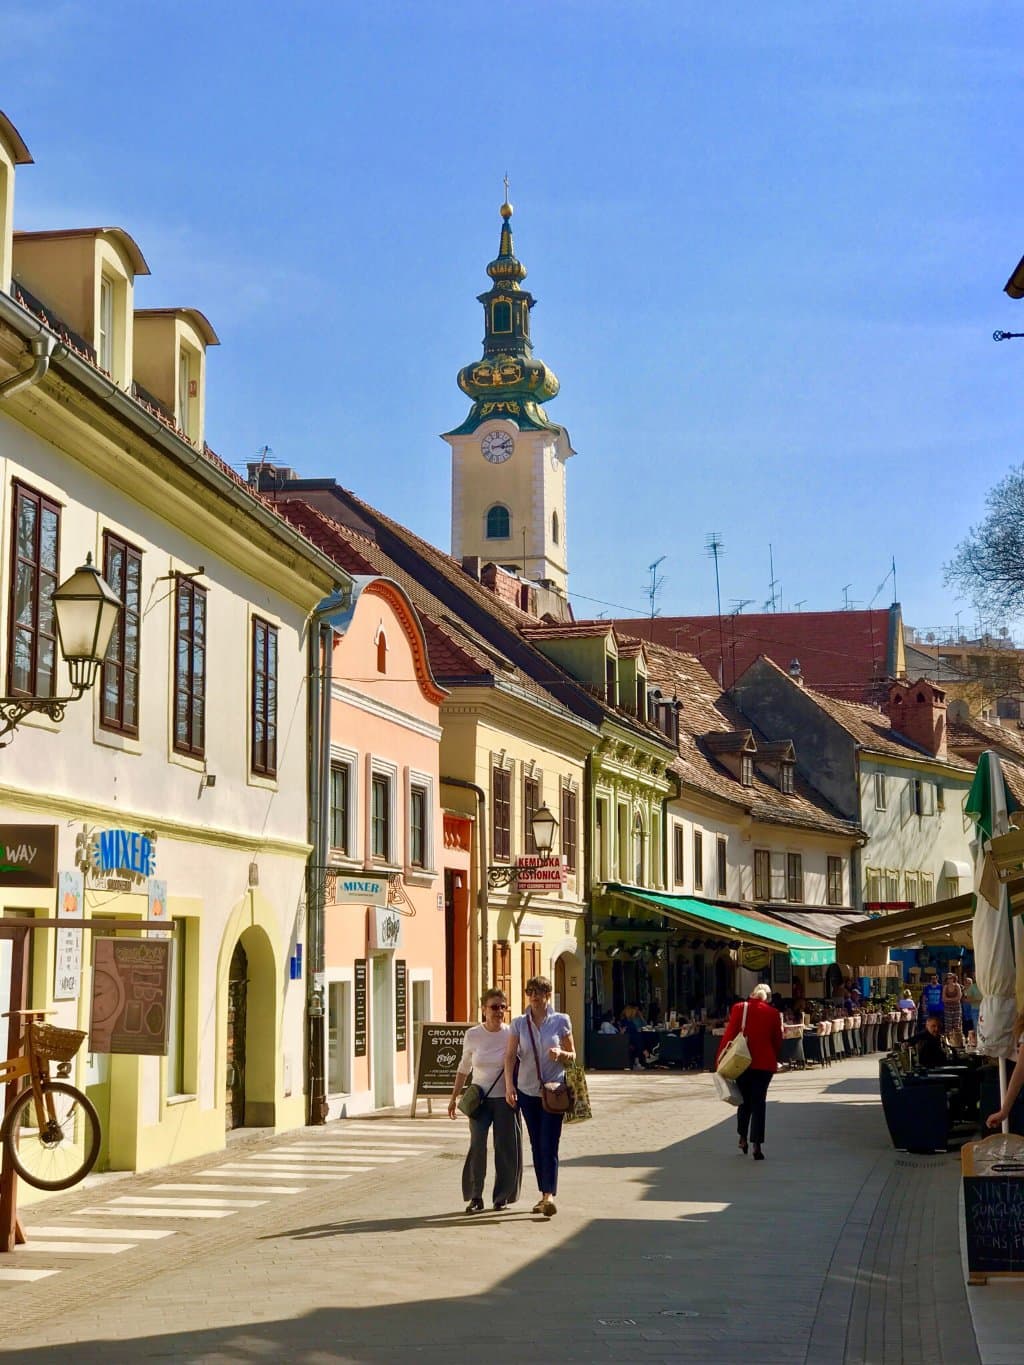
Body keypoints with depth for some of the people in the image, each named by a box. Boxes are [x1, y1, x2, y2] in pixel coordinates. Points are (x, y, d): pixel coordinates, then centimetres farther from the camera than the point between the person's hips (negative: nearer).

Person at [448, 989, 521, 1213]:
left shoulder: (512, 1034, -4)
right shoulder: (472, 1035, 1)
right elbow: (464, 1068, 13)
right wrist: (454, 1097, 15)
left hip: (505, 1099, 0)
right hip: (480, 1098, 1)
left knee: (506, 1147, 0)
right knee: (477, 1145, -11)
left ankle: (502, 1197, 14)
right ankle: (475, 1197, -3)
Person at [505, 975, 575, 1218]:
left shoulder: (561, 1022, -1)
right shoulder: (519, 1023, 3)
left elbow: (572, 1056, 5)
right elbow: (510, 1055, -4)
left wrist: (560, 1054, -18)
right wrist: (509, 1085, -17)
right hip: (527, 1090, 3)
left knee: (549, 1144, -12)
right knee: (536, 1145, 9)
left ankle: (550, 1195, -18)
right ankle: (544, 1195, 18)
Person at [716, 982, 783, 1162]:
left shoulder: (739, 1008, -1)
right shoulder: (773, 1014, 1)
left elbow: (729, 1034, -4)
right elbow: (778, 1040, 7)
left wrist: (720, 1060, -2)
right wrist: (775, 1059, 22)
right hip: (764, 1063, -1)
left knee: (745, 1100, 19)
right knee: (759, 1103, 1)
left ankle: (742, 1138, 23)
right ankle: (757, 1145, -7)